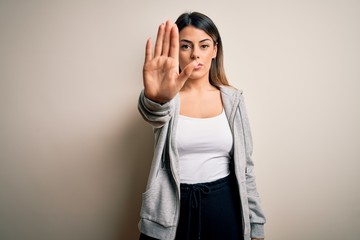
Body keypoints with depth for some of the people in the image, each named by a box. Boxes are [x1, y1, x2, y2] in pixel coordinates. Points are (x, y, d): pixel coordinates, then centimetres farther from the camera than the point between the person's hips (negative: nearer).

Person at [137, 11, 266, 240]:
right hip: (173, 206, -1)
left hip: (224, 206, 2)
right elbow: (155, 114, -29)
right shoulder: (168, 96, -4)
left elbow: (244, 165, 3)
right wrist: (156, 98, -52)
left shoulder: (232, 99, 1)